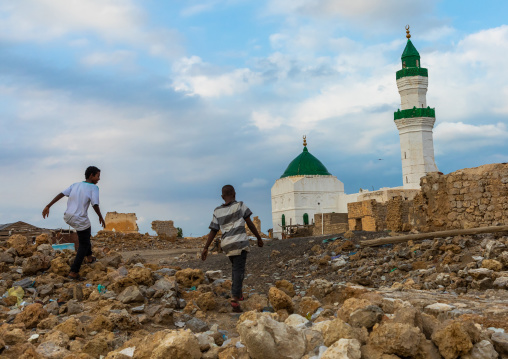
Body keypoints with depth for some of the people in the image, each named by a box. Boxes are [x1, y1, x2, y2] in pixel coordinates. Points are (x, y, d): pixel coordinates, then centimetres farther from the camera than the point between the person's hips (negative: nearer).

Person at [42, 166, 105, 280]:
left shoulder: (75, 185, 12)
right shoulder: (93, 188, -5)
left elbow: (61, 194, 3)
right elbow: (95, 205, -16)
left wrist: (48, 206, 1)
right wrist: (100, 217, 0)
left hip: (68, 217, 7)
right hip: (80, 220, -7)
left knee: (86, 233, 33)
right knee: (84, 245, 9)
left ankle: (89, 256, 38)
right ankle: (74, 272, 5)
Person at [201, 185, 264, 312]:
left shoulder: (217, 211, 8)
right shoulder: (240, 205, -1)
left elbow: (213, 231, 6)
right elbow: (250, 223, 0)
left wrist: (205, 248, 9)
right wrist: (259, 238, 9)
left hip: (226, 244, 5)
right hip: (240, 242, -4)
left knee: (235, 267, 26)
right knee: (239, 270, -7)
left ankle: (239, 293, 28)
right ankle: (235, 298, -20)